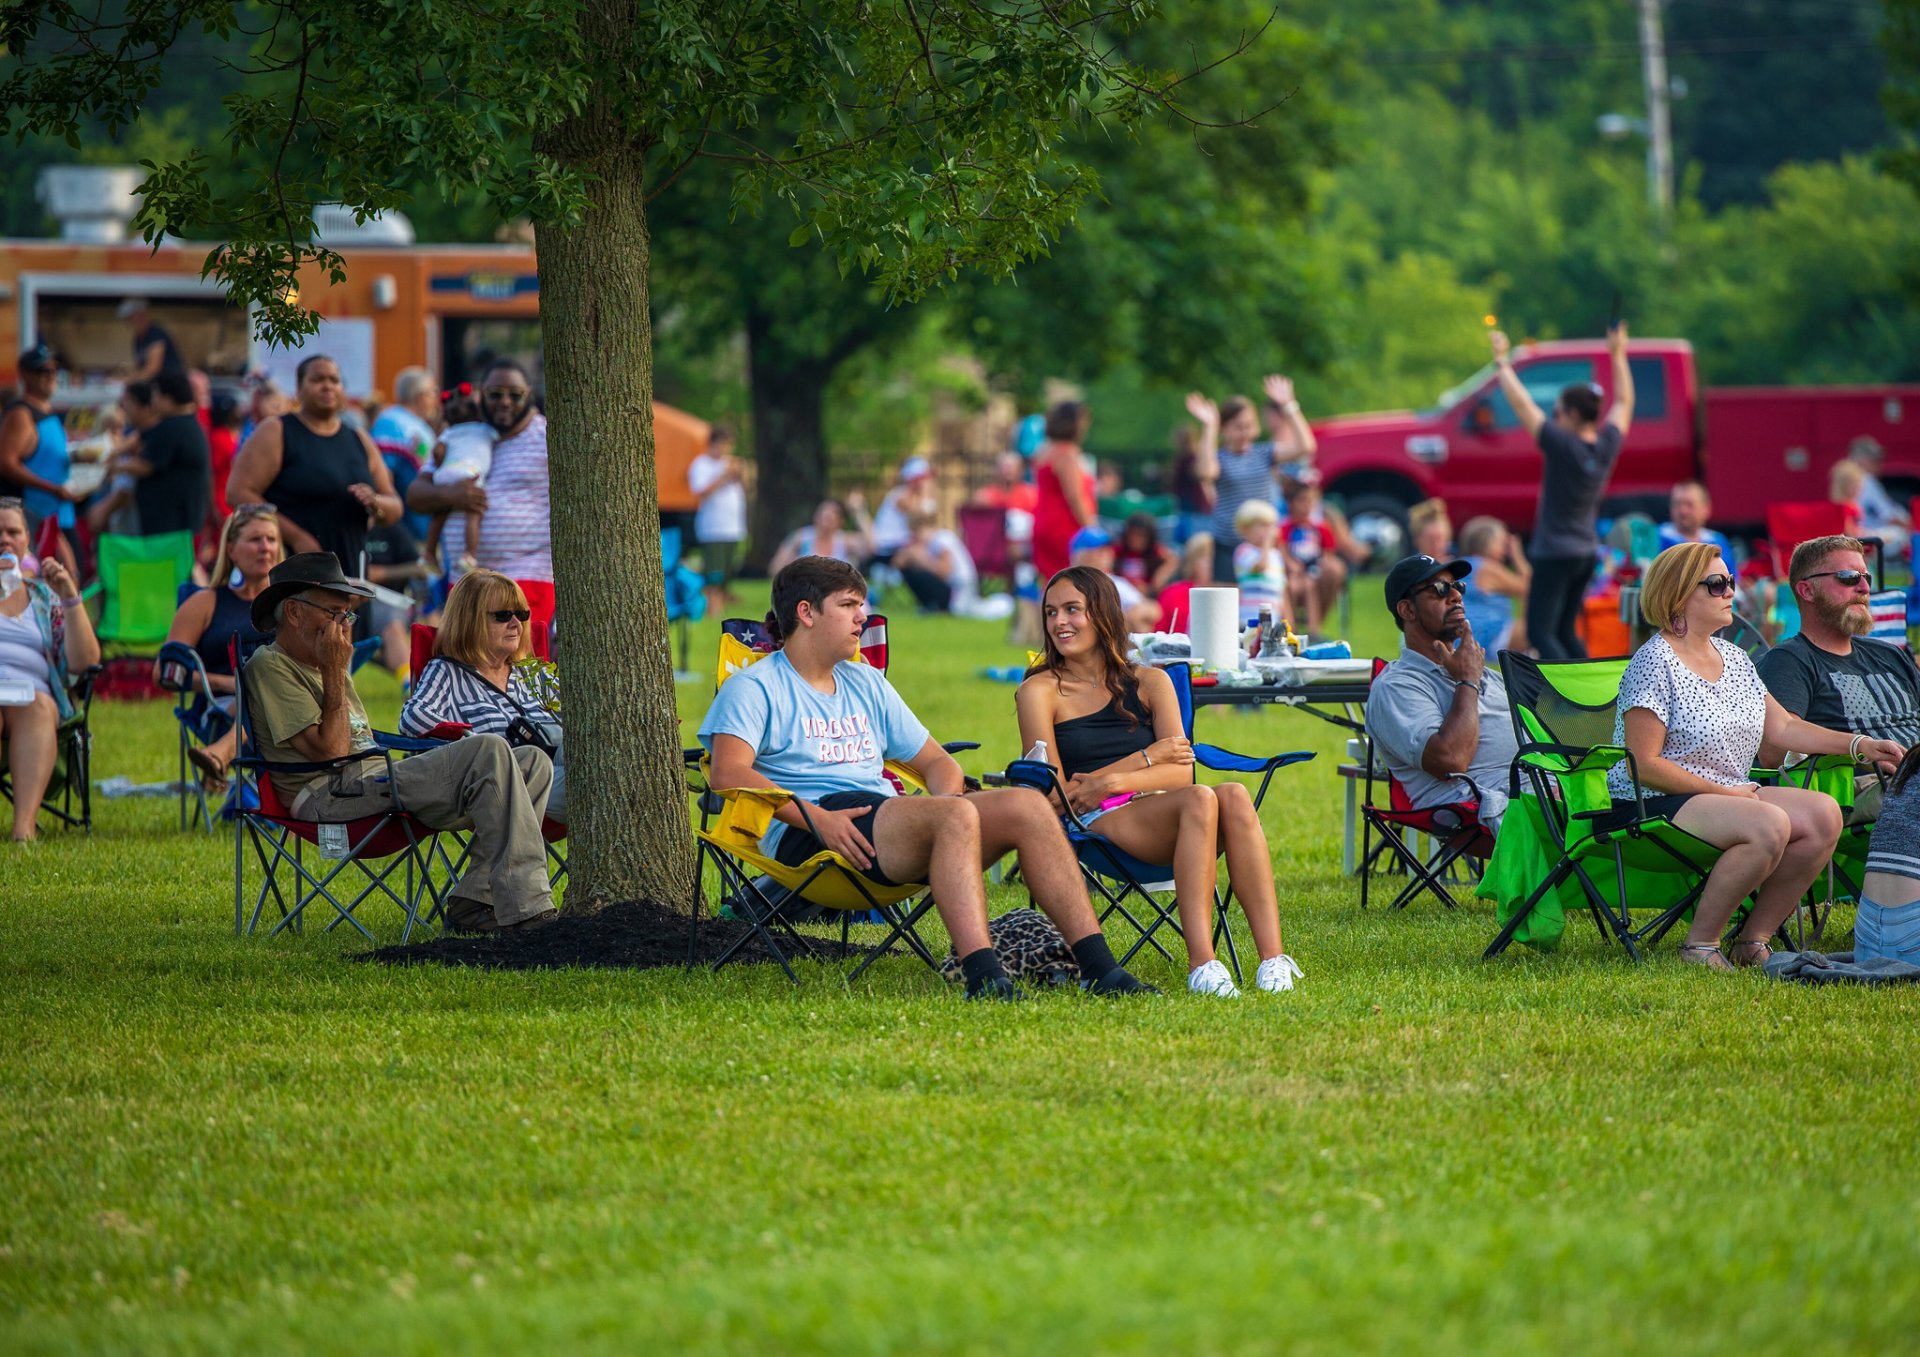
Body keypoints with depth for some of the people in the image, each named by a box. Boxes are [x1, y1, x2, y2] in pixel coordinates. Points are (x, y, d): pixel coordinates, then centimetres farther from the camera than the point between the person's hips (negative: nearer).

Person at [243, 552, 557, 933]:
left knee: (533, 762, -2)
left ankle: (472, 901, -12)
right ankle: (526, 910, -29)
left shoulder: (320, 667, 29)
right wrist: (334, 673, -7)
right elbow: (330, 751, -11)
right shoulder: (269, 666, -1)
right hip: (334, 795, -10)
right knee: (488, 752, -25)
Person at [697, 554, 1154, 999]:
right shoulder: (754, 688, 5)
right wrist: (816, 818, -23)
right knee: (956, 816, -34)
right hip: (807, 833, -7)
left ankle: (1097, 966, -23)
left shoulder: (867, 683, 29)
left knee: (1027, 805, -14)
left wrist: (949, 794, 3)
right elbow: (728, 772, -12)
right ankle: (983, 977, -49)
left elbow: (935, 761, 29)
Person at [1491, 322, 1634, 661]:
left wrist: (1502, 362, -5)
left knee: (1541, 632, -7)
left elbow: (1522, 405, -14)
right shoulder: (1608, 446, 0)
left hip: (1555, 553, -8)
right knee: (1564, 632, 16)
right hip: (1587, 553, 8)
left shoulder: (1563, 446, -17)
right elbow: (1624, 401, 17)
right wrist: (1618, 355, 27)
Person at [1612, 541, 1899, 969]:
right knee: (1769, 824, -32)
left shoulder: (1734, 658, 16)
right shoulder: (1654, 662, -10)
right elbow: (1644, 764, -16)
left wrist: (1859, 745, 9)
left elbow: (1783, 727, 19)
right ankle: (1700, 945, -19)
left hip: (1731, 795, 9)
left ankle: (1753, 940, -7)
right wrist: (1724, 792, -16)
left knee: (1824, 814, -13)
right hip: (1657, 805, -9)